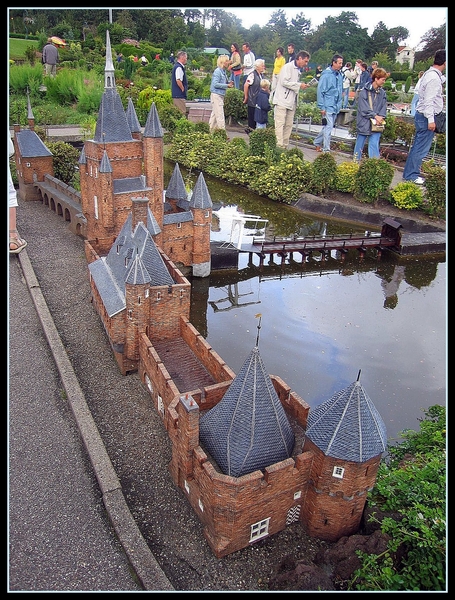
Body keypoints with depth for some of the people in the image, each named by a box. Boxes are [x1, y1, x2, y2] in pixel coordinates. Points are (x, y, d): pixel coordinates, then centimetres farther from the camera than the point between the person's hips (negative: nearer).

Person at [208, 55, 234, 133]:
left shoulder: (223, 71, 13)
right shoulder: (217, 71, -14)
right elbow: (215, 84, -21)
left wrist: (229, 83, 2)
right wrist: (227, 85, -20)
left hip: (220, 95, 10)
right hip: (216, 95, -10)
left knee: (214, 114, 15)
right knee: (220, 115, -9)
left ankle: (211, 131, 23)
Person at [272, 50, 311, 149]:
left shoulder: (298, 70, 20)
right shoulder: (288, 67, -7)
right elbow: (284, 82, -17)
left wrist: (302, 85, 11)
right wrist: (299, 85, -14)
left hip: (291, 102, 9)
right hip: (282, 101, -9)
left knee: (289, 125, 7)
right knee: (280, 124, -10)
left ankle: (285, 146, 12)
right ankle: (279, 146, -13)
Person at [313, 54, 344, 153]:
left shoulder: (340, 75, 10)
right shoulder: (326, 75, -10)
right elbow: (320, 91, -11)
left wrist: (339, 105, 14)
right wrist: (322, 107, -14)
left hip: (336, 107, 7)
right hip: (328, 106, -7)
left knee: (328, 127, 14)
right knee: (328, 127, -9)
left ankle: (317, 142, 30)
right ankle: (326, 150, -3)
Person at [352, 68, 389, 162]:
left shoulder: (382, 93, 6)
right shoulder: (364, 91, -7)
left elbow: (383, 107, 6)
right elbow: (364, 108, -13)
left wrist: (381, 117, -13)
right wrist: (375, 116, -18)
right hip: (364, 123, -2)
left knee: (374, 145, -5)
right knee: (359, 144, 11)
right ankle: (356, 162, 26)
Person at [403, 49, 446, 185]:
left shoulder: (430, 74, 12)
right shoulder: (434, 78, -18)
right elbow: (429, 100, -22)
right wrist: (431, 120, -22)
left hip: (422, 115, 10)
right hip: (426, 116, -10)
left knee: (418, 146, 16)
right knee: (421, 148, -3)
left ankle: (410, 173, 23)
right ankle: (411, 175, 3)